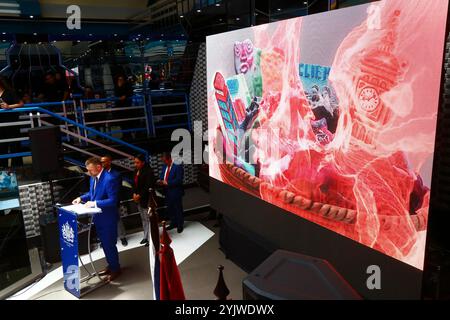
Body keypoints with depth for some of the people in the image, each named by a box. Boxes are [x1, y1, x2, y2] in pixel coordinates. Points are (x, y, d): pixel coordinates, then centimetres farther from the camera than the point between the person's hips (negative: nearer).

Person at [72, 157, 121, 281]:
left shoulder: (109, 179, -24)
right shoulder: (93, 178, 3)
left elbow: (113, 201, -26)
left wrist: (95, 203, -28)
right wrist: (81, 198, 1)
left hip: (107, 218, -8)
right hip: (98, 217, 9)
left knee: (109, 244, 4)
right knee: (104, 244, 20)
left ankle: (116, 269, 22)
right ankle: (111, 266, 36)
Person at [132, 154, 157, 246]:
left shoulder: (148, 171, -17)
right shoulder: (136, 171, 8)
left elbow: (148, 187, -20)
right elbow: (135, 183, 13)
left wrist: (139, 195, -17)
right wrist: (134, 193, -1)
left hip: (147, 199, -8)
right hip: (138, 199, 8)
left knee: (148, 219, -2)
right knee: (143, 219, 17)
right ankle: (146, 237, 28)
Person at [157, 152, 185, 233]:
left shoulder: (178, 167, -17)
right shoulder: (164, 166, 8)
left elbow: (179, 180, -21)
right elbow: (161, 176, 15)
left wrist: (167, 183, -22)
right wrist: (160, 181, -8)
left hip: (176, 192, -7)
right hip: (167, 192, 7)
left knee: (178, 209, 6)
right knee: (170, 209, 17)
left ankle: (180, 225, 20)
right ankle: (173, 223, 33)